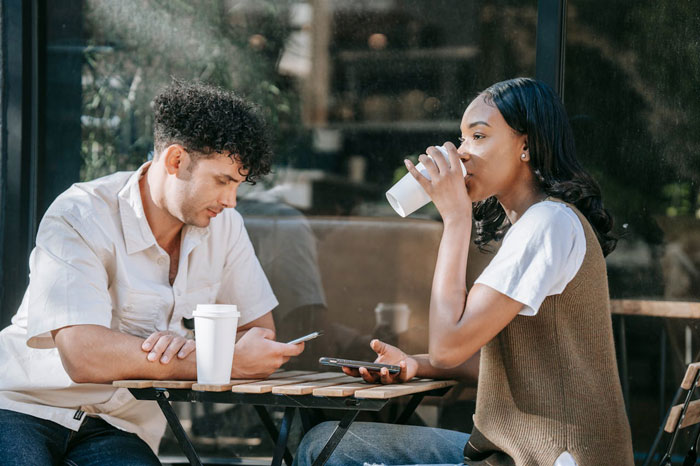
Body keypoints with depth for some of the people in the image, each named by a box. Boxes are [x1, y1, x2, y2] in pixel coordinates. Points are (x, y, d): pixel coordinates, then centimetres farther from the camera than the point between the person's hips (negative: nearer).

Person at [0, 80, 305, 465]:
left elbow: (259, 330, 6)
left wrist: (189, 348, -17)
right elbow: (84, 355, -26)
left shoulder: (223, 225, 5)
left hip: (117, 430, 5)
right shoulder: (79, 218, -14)